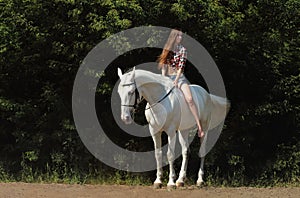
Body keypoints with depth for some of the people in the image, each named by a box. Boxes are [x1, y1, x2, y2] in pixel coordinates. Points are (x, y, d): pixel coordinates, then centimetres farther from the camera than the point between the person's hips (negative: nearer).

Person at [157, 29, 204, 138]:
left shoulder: (182, 49, 3)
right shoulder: (167, 49, 10)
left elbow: (181, 66, -6)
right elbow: (164, 65, 7)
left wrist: (176, 80, -16)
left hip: (179, 77, -3)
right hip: (167, 77, 3)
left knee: (189, 99, -22)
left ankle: (199, 127, -27)